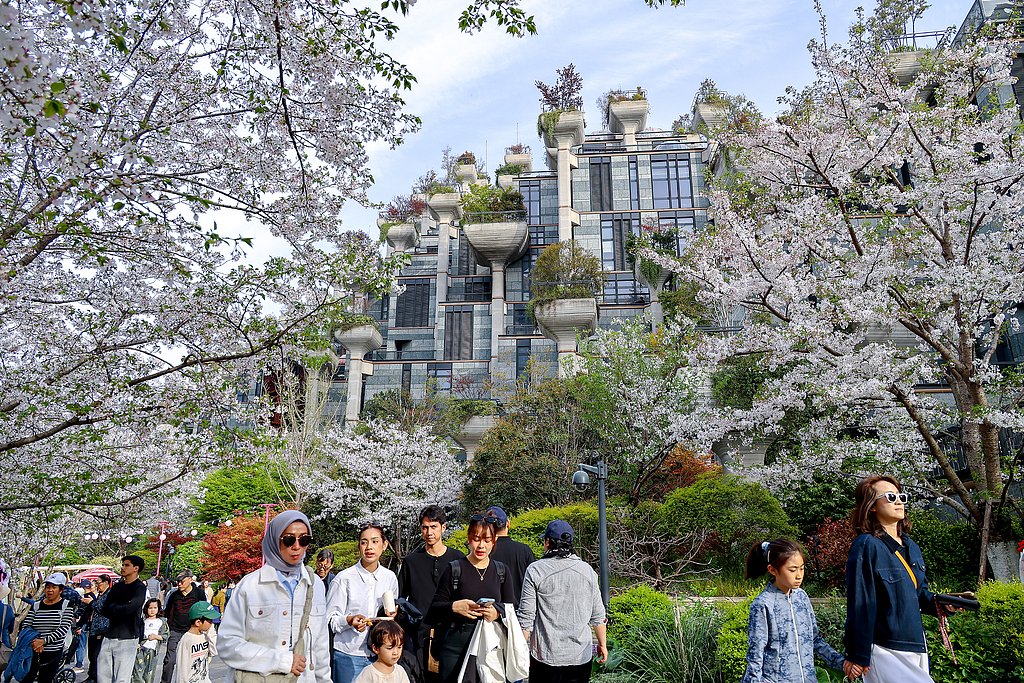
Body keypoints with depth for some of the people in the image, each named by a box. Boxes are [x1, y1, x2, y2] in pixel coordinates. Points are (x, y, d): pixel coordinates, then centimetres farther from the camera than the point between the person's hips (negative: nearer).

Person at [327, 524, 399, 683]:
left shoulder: (390, 578, 5)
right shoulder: (344, 578, -7)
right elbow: (330, 619, -5)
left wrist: (391, 615, -2)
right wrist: (350, 620, -23)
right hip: (348, 655, -3)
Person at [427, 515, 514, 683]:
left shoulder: (501, 571, 11)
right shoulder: (454, 569, 2)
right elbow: (434, 609, 2)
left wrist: (497, 612, -11)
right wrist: (454, 606, -18)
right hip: (458, 648, -2)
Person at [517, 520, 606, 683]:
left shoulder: (535, 570, -7)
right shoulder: (587, 570, 2)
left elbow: (526, 616, -7)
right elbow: (598, 615, 7)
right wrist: (602, 644, 20)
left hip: (546, 657, -3)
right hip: (580, 656, 3)